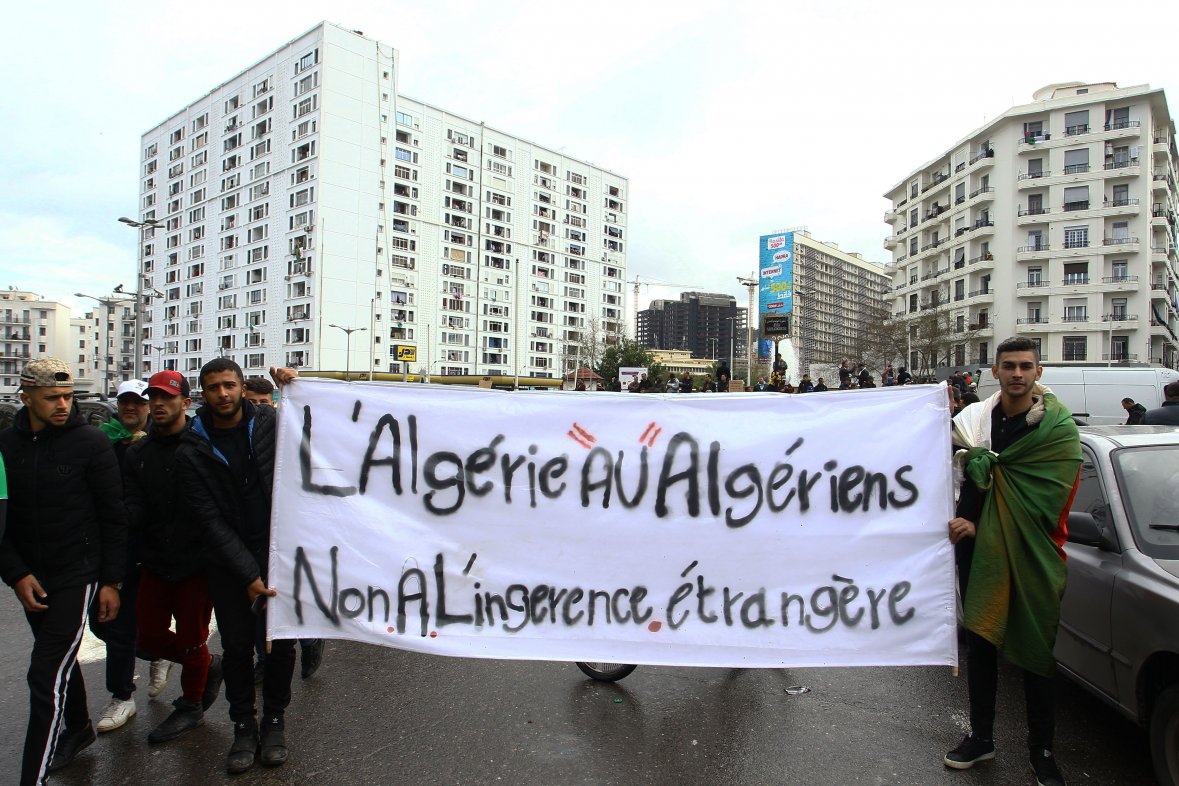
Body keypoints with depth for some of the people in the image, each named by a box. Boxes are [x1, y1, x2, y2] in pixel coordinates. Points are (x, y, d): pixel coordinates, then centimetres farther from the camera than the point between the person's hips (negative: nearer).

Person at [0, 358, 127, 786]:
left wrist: (111, 581, -8)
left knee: (47, 675, -8)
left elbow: (114, 517, -7)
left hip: (77, 577, -5)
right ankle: (78, 728, 43)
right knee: (60, 659, 22)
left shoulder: (91, 443, -10)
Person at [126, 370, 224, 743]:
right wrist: (124, 517, -25)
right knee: (149, 636, 11)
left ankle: (191, 706, 30)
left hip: (197, 561, -5)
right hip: (154, 561, 5)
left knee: (190, 638, 7)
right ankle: (208, 665, 37)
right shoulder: (137, 453, 4)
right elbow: (134, 506, -6)